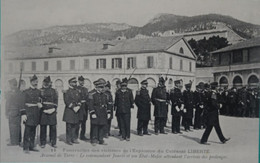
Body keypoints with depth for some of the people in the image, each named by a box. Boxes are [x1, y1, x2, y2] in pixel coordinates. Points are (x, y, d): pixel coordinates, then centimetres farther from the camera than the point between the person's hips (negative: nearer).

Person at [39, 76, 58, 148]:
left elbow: (55, 102, 11)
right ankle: (43, 143, 12)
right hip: (43, 111, -1)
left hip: (52, 112, 1)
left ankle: (53, 142, 11)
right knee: (43, 127, 2)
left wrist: (54, 109, -1)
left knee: (53, 127, 1)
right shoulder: (40, 90, 7)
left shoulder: (54, 91, 12)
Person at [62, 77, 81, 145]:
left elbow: (79, 99, 12)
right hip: (69, 110, -6)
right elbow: (67, 101, -12)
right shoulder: (67, 92, -5)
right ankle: (68, 140, 5)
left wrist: (78, 106, -5)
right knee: (69, 126, -2)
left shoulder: (77, 91, 14)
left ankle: (74, 138, 18)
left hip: (76, 110, 6)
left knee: (75, 125, 9)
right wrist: (73, 107, -15)